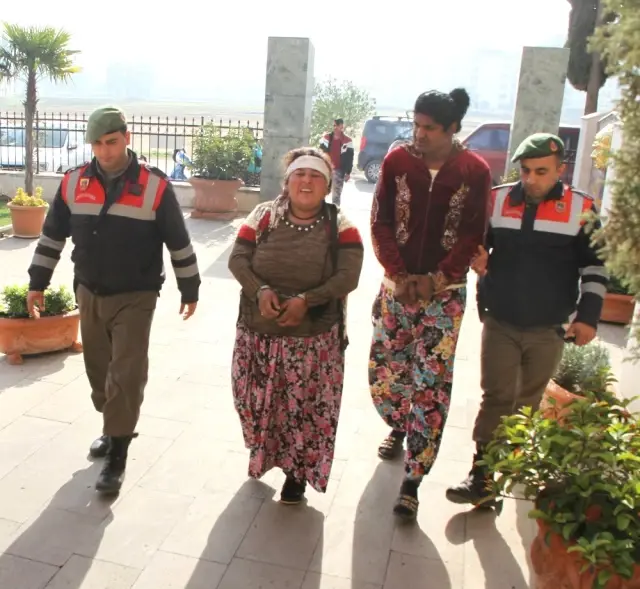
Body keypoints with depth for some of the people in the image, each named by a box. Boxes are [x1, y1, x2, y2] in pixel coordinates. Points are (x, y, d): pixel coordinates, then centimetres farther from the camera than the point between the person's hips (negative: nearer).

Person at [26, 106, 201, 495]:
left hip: (135, 298, -4)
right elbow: (53, 236, 9)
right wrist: (38, 282, 10)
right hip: (89, 294, 4)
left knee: (126, 375, -4)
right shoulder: (73, 183, -1)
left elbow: (179, 242, -5)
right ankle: (115, 427, 38)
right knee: (98, 369, 15)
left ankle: (118, 455, 8)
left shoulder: (155, 186, -12)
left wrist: (190, 290, 0)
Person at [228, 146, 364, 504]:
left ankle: (296, 472, 29)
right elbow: (238, 259, -2)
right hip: (259, 334, 2)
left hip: (314, 339, -2)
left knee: (304, 409, 5)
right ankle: (263, 455, 43)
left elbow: (349, 275, -12)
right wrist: (259, 290, -20)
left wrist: (307, 299, -23)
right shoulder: (265, 215, 0)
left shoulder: (339, 225, -4)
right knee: (258, 402, 13)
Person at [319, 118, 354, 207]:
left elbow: (349, 158, -1)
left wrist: (348, 172, -4)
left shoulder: (347, 141, -3)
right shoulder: (326, 138, 6)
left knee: (336, 194, 2)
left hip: (338, 171, -3)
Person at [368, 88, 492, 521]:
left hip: (445, 293, -2)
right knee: (383, 374, 9)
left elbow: (473, 235, -5)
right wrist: (399, 274, -12)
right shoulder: (397, 161, 0)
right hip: (397, 286, 2)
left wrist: (437, 278, -15)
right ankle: (399, 427, 43)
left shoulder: (475, 171, -4)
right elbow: (381, 223, -1)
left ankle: (411, 483, 7)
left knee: (431, 385, -3)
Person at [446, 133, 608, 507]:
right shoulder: (497, 200, 0)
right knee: (497, 398, -1)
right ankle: (483, 477, 4)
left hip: (549, 329, 0)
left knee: (529, 402, 15)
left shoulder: (581, 208, -3)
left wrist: (589, 315, -2)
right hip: (500, 323, 0)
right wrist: (475, 259, -9)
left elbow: (595, 266, 3)